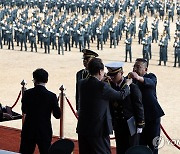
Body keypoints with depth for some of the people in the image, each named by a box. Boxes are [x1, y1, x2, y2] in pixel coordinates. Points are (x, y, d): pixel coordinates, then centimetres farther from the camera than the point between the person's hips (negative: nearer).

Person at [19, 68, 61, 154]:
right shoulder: (51, 96, -13)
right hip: (44, 131, -1)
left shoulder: (27, 94, -8)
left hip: (28, 131, 1)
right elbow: (57, 115, -7)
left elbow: (24, 110, 7)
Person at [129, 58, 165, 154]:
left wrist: (139, 78, -50)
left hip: (152, 117, -4)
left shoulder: (150, 77, -5)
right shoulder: (132, 80, 8)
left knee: (153, 145, 2)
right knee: (140, 144, 5)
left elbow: (151, 82, -30)